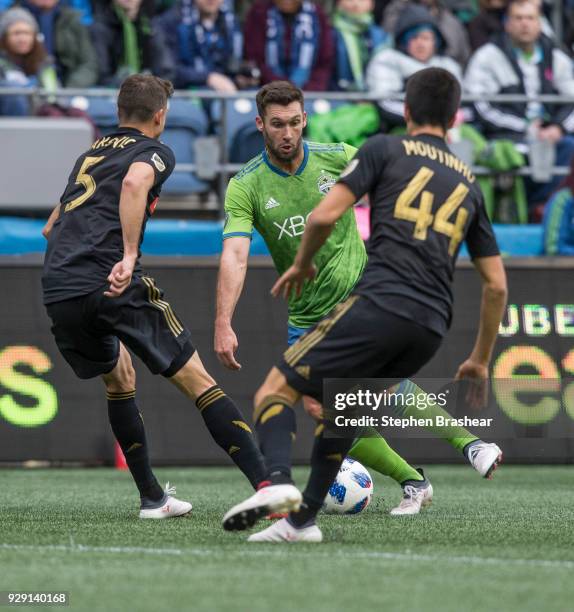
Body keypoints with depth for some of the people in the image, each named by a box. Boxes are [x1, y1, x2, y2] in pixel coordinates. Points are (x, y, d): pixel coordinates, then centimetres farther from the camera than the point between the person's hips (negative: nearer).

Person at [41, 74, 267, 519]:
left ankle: (152, 497, 25)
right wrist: (129, 257, -20)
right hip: (112, 284, -6)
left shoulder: (89, 154, 29)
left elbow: (50, 228, 35)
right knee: (197, 380, -2)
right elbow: (134, 183, -17)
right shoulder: (154, 152, 8)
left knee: (118, 376, 29)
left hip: (57, 291, 6)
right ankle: (266, 486, -12)